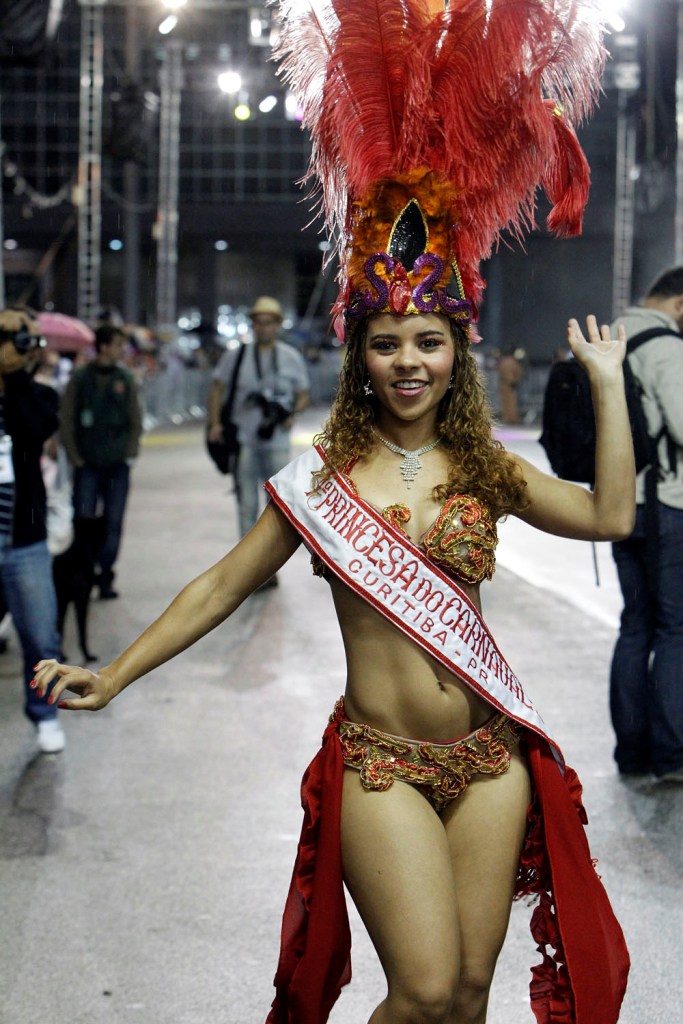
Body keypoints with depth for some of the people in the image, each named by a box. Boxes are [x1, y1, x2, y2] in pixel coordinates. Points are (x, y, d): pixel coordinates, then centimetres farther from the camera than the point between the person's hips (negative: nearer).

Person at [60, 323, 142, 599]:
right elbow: (66, 421, 0)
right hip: (87, 465, -2)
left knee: (113, 524, 3)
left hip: (118, 465, 2)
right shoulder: (79, 379, -1)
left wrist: (130, 454, 0)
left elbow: (136, 421, 9)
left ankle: (105, 578, 11)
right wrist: (75, 458, -5)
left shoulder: (125, 380, 6)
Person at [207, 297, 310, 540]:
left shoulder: (292, 358, 6)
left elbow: (303, 395, 12)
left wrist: (292, 414, -8)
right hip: (243, 440, 0)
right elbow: (217, 388, 9)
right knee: (246, 504, 3)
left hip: (277, 441, 0)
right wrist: (215, 423, -2)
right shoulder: (235, 355, 4)